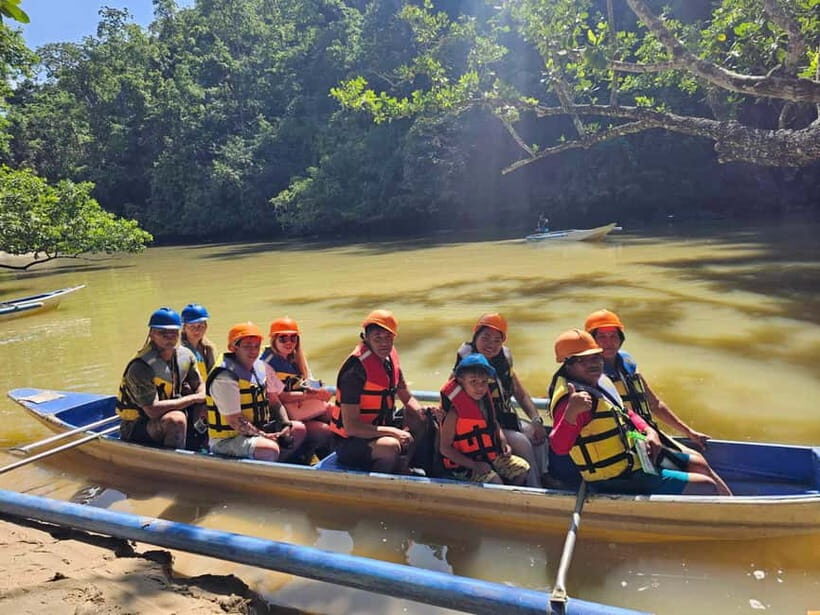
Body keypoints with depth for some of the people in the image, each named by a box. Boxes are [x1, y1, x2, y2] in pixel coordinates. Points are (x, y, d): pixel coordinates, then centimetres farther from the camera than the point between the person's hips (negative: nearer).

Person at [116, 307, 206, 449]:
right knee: (176, 419, -36)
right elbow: (153, 410, -29)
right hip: (137, 430, -7)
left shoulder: (185, 355, -1)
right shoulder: (141, 367, -23)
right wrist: (193, 398, -23)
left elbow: (200, 386, 10)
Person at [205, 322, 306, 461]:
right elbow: (234, 421, -22)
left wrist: (286, 425, 0)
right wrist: (265, 436, -20)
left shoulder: (260, 367, 7)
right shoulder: (225, 378, -19)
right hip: (227, 440, -9)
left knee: (299, 429, 10)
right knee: (270, 449, -33)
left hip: (258, 430, 9)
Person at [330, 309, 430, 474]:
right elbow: (350, 426, -26)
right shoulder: (355, 369, -23)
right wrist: (393, 432, -26)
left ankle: (401, 469, 3)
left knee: (423, 421, 3)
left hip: (378, 431, 9)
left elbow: (408, 398, 14)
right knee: (391, 446, -34)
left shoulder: (390, 357, 2)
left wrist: (424, 412, -7)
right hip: (349, 443, -9)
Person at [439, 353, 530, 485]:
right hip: (463, 464, -7)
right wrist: (473, 465, -24)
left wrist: (503, 441, 1)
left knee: (523, 468, 3)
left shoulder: (485, 401, -1)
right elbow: (445, 448, -20)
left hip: (491, 454, 8)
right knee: (494, 480, -26)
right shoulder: (455, 413, -23)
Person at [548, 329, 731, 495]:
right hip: (620, 480, -10)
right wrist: (571, 413, -57)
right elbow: (559, 447, -41)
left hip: (635, 452, 10)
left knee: (699, 465, 24)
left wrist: (649, 431, 0)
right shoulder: (569, 399, -28)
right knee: (706, 488, -5)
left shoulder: (599, 381, 3)